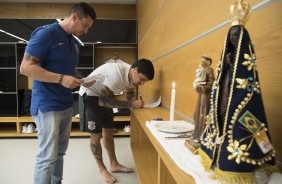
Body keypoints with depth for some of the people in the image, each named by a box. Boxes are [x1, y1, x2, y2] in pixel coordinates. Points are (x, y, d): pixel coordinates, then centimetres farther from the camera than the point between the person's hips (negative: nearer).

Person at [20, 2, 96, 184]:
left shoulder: (75, 43, 13)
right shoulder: (46, 33, -11)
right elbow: (25, 67, -16)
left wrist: (82, 81, 5)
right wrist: (60, 79, -22)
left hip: (67, 105, 8)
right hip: (47, 106, -8)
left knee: (60, 152, 16)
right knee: (47, 156, 0)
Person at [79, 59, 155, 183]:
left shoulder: (131, 75, -9)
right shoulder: (116, 74, -35)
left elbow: (130, 95, 5)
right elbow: (103, 100, -35)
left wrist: (136, 103, -18)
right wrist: (132, 104, -35)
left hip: (104, 94, 8)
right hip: (90, 95, -8)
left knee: (108, 132, 11)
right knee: (96, 135, -3)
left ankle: (114, 165, 24)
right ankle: (102, 169, 14)